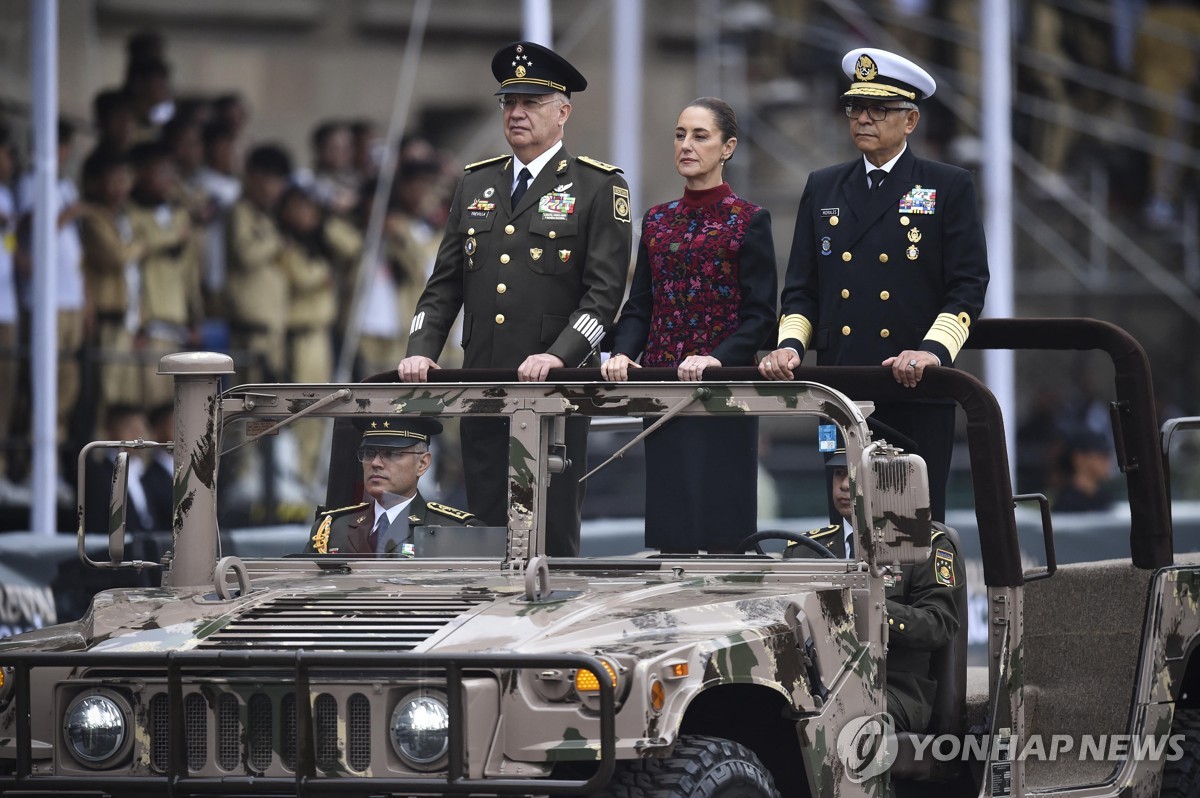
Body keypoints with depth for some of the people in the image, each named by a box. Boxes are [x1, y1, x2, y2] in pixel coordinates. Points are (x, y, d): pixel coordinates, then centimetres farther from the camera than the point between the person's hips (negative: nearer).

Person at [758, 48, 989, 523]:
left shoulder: (950, 189, 5)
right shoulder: (823, 189, 16)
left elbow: (968, 287, -2)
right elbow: (801, 288, 15)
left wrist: (934, 351, -18)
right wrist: (790, 346, -4)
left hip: (916, 394, -3)